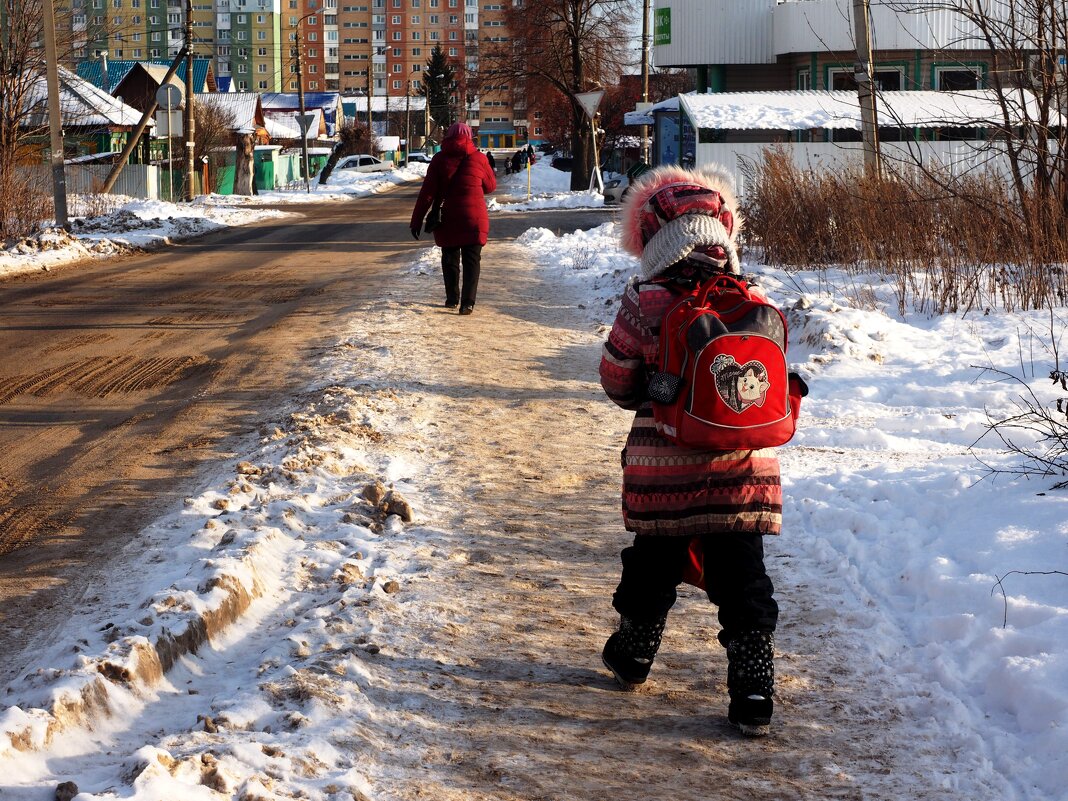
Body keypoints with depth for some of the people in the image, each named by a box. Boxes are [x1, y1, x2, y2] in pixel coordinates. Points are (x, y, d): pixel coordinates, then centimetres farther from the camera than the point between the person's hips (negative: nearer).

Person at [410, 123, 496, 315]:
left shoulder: (439, 159, -2)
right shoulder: (478, 158, -1)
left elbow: (427, 193, -5)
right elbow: (490, 186, 13)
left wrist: (416, 220, -2)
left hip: (447, 219, 1)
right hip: (474, 219, -1)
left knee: (450, 259, 16)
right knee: (472, 260, 1)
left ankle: (452, 299, 21)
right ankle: (468, 302, -11)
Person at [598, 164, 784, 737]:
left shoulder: (647, 307, -11)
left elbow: (617, 381, -2)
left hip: (662, 468, -1)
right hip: (741, 470, 1)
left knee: (654, 566, 19)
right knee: (742, 583, 6)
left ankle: (632, 657, 38)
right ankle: (753, 694, 2)